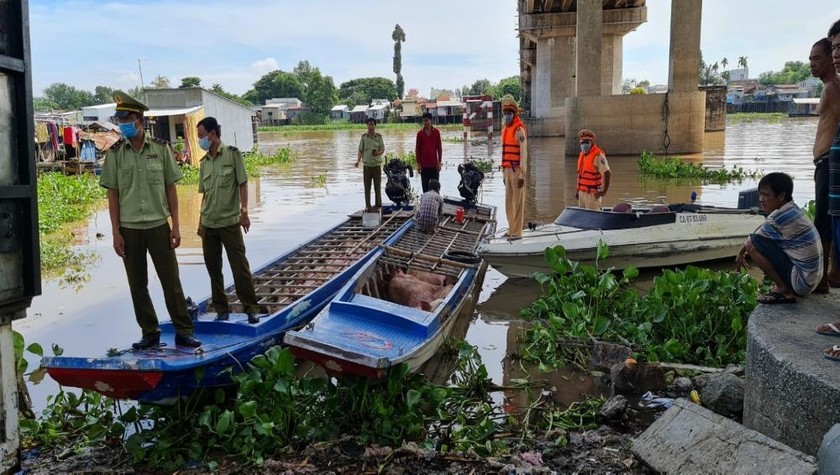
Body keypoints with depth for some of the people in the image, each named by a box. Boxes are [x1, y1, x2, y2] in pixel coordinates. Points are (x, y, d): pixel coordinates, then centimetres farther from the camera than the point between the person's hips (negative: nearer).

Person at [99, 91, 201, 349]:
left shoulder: (161, 148, 0)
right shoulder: (114, 153, 1)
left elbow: (171, 189, 2)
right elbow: (113, 195, 2)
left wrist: (176, 225, -2)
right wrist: (116, 233, -3)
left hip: (158, 225, -1)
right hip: (129, 229, 1)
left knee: (171, 280, 2)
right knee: (137, 284, 8)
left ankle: (184, 332, 10)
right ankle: (149, 333, 20)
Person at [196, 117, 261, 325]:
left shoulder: (232, 154, -3)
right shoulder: (204, 162, 11)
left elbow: (243, 184, -7)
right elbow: (204, 194, 15)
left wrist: (244, 211, -15)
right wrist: (201, 221, 14)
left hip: (229, 221, -6)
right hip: (208, 224, 6)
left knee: (240, 266, -4)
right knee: (213, 268, 9)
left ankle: (251, 308, 4)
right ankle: (222, 309, 19)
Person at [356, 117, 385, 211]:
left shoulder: (379, 137, 2)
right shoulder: (364, 137, 3)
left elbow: (382, 150, 4)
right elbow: (360, 150, 6)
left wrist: (378, 153, -19)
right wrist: (358, 160, -9)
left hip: (377, 165, -1)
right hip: (366, 165, 1)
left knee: (377, 186, 2)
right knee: (367, 187, 4)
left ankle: (378, 205, 12)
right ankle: (367, 206, 10)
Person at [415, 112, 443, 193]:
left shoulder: (436, 132, 1)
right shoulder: (420, 133, 2)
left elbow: (439, 148, 3)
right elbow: (417, 149, 5)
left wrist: (439, 162, -2)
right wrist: (418, 163, 0)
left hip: (434, 164, -1)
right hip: (424, 165, 1)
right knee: (425, 187, 4)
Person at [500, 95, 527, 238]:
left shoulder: (519, 129, -11)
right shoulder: (504, 129, 16)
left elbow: (524, 154, -15)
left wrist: (522, 175, -18)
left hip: (517, 171, -9)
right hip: (507, 170, 9)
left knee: (518, 202, -4)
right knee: (508, 202, 14)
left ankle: (517, 232, 0)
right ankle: (511, 229, 24)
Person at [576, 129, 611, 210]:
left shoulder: (598, 155, -14)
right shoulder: (582, 154, 13)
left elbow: (606, 173, -19)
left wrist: (603, 191, -20)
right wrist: (578, 190, 19)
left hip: (592, 193, -8)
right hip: (582, 192, 8)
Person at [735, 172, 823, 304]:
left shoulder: (781, 217, -20)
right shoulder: (794, 210, 7)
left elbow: (749, 241, -5)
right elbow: (764, 228, 19)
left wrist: (741, 254, 15)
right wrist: (743, 254, 18)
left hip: (800, 281, -10)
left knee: (753, 244, -13)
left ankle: (784, 291, -6)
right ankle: (785, 287, 12)